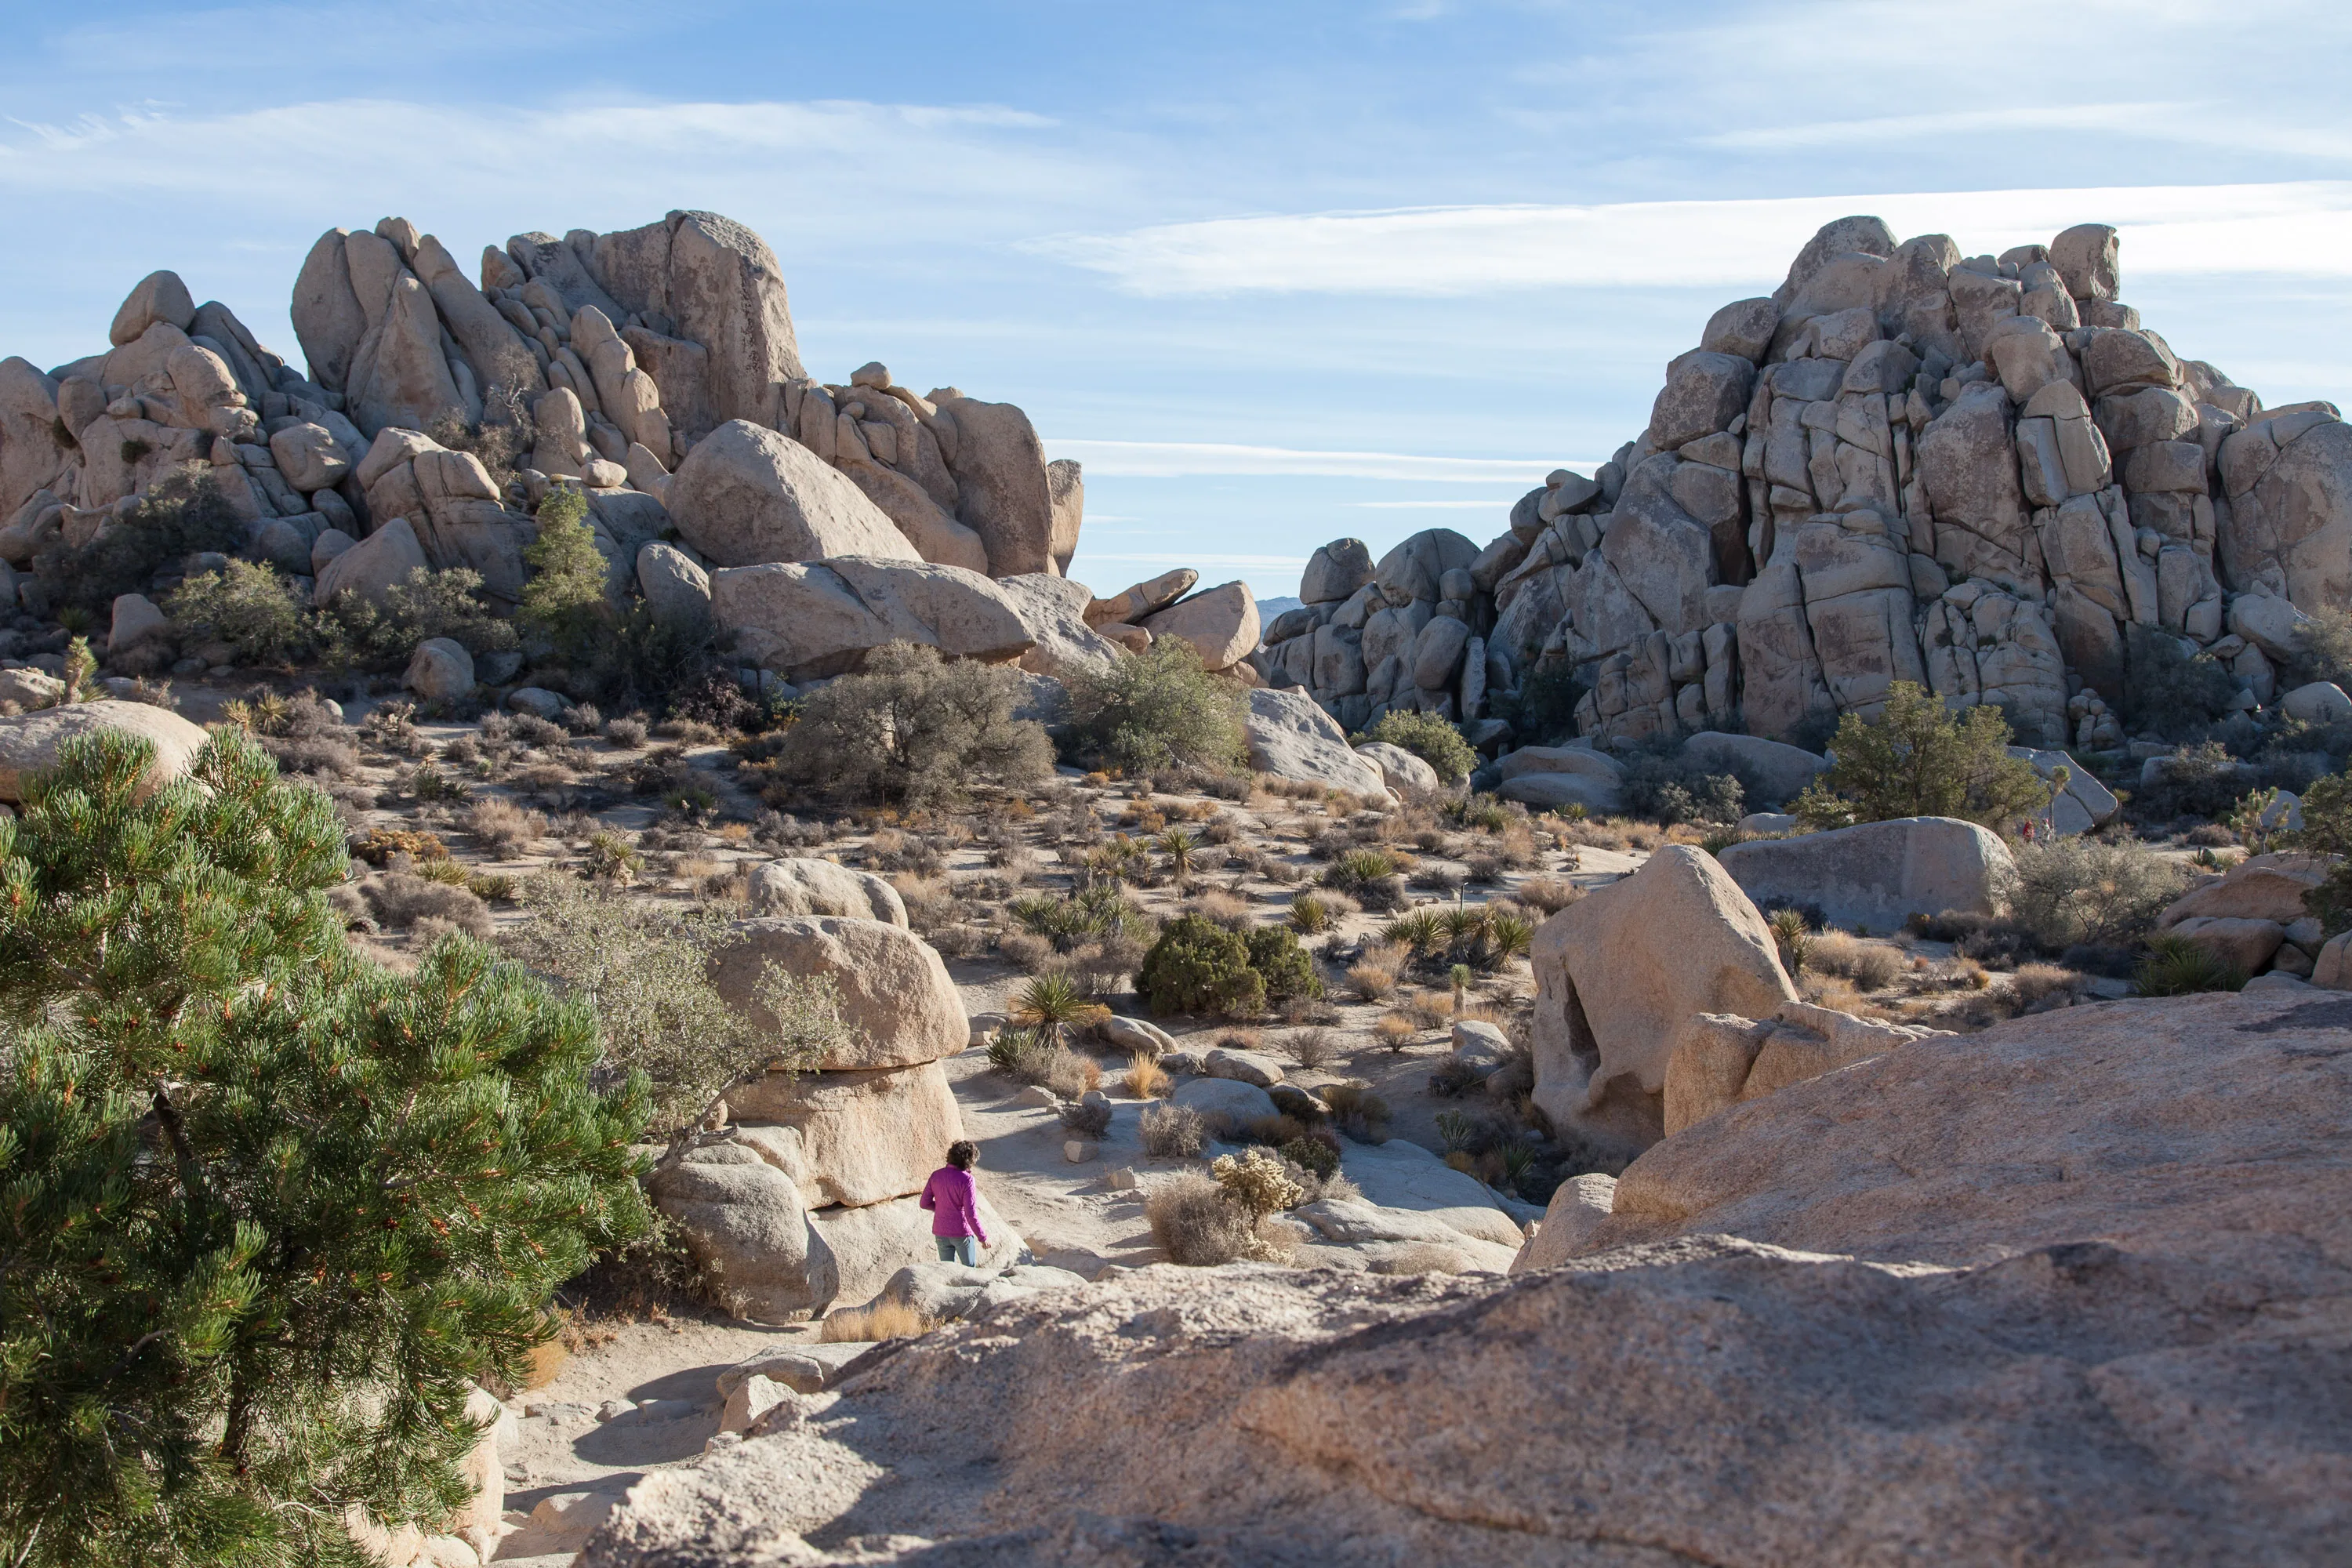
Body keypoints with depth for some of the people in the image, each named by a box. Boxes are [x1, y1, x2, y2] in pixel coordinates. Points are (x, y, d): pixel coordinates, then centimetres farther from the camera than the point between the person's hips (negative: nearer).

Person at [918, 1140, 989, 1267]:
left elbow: (925, 1203, 2)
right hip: (962, 1233, -4)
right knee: (970, 1268, 16)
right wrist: (982, 1237, -11)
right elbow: (971, 1214, -20)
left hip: (940, 1233, 4)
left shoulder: (936, 1175, -4)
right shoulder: (966, 1180, -19)